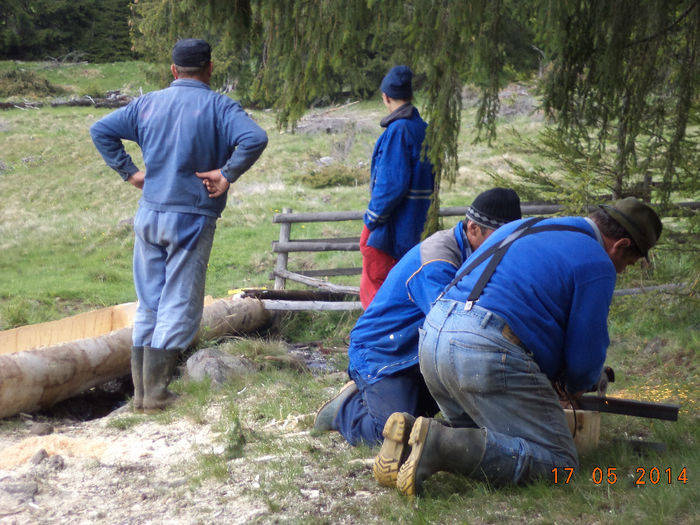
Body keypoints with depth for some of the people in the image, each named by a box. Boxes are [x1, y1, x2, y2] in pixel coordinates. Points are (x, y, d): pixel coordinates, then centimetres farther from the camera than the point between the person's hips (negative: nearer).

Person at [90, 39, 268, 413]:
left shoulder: (149, 104, 7)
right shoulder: (218, 107, -7)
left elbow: (100, 130, 8)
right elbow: (255, 139, -24)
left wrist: (128, 171, 7)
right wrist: (226, 173, -15)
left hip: (149, 214, 5)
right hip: (192, 218, -5)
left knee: (148, 304, 13)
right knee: (179, 306, 2)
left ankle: (141, 391, 17)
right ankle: (156, 394, 1)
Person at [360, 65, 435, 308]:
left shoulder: (399, 130, -17)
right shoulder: (422, 128, 9)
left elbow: (392, 183, -21)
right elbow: (428, 178, 15)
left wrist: (372, 220, -14)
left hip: (391, 226, -9)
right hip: (413, 225, 9)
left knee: (374, 292, -1)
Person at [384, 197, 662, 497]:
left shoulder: (525, 226, 25)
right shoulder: (597, 264, 1)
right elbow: (585, 354, 1)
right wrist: (576, 386, 26)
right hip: (488, 355, -9)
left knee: (482, 434, 28)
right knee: (558, 462, -4)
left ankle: (410, 434, -2)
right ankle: (439, 445, -20)